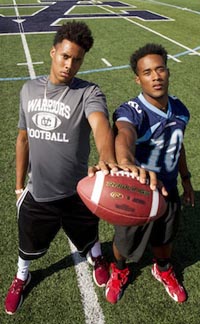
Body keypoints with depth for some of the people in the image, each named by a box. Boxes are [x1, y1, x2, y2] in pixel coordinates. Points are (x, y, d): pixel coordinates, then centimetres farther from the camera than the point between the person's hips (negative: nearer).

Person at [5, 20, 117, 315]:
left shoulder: (89, 93, -16)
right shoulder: (29, 89, -2)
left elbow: (101, 125, -39)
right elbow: (23, 138, 7)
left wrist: (107, 161, -60)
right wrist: (19, 185, 12)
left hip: (76, 194, -2)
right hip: (37, 193, 3)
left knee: (87, 239, 25)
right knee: (29, 246, 23)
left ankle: (97, 259, 62)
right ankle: (22, 276, 58)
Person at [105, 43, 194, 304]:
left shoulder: (180, 111, -10)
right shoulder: (130, 112, -30)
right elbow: (124, 134, -55)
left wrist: (186, 179, 17)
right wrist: (126, 162, -77)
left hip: (169, 192, 4)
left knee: (165, 239, 27)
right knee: (125, 243, 21)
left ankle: (163, 270, 62)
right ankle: (120, 272, 57)